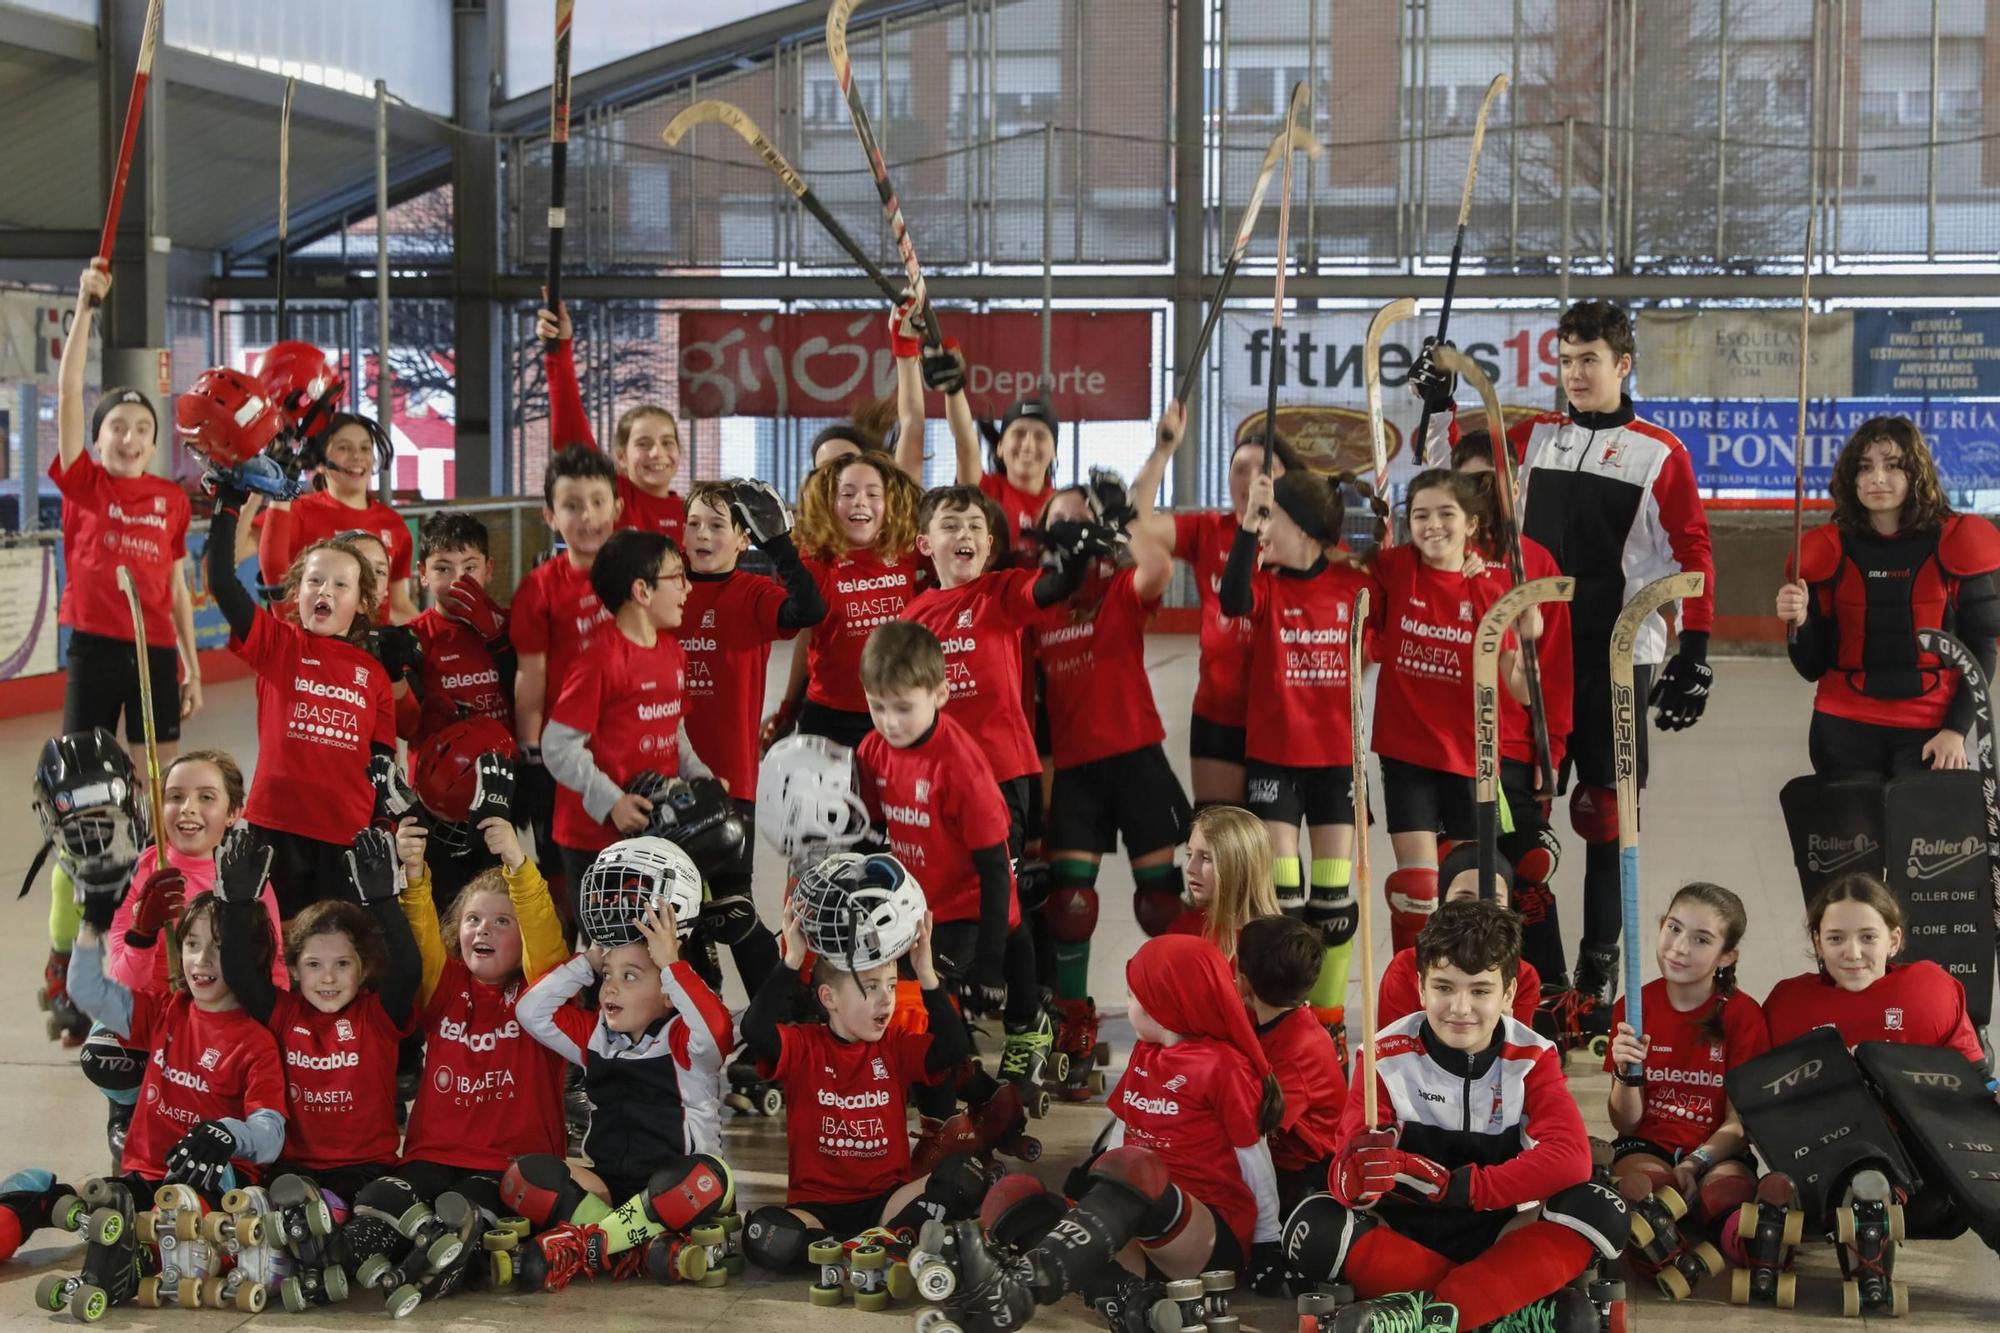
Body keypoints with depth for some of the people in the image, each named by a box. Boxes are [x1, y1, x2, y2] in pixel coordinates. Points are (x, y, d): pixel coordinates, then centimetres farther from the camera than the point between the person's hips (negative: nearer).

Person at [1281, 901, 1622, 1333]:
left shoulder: (1533, 1059, -6)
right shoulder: (1388, 1054, -9)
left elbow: (1570, 1156, -21)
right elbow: (1344, 1176, -16)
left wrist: (1463, 1186, -29)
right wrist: (1357, 1175, -42)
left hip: (1501, 1235, 0)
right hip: (1406, 1232, 0)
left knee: (1600, 1212, -27)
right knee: (1314, 1228, -30)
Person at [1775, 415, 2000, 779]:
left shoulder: (1954, 544, -2)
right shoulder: (1830, 550, 1)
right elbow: (1813, 667, 4)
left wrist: (1956, 730, -8)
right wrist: (1800, 621, -15)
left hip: (1929, 733, -1)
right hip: (1845, 731, 1)